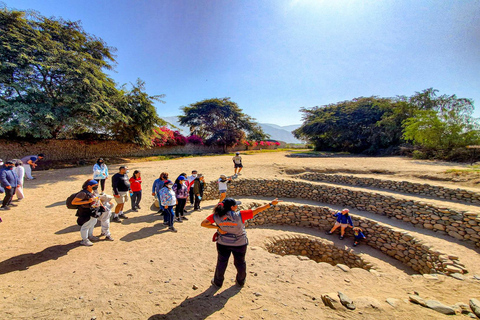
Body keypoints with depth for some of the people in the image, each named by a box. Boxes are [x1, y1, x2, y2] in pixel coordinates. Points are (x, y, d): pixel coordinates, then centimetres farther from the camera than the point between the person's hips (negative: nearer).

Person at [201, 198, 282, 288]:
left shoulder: (216, 216, -18)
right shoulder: (239, 216, -27)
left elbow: (203, 223, -16)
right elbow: (256, 211, -27)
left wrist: (217, 227, -17)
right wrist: (271, 204, -24)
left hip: (223, 244, 2)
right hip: (239, 243, -1)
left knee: (221, 262, 21)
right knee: (240, 263, 21)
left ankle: (218, 282, 39)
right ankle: (240, 281, 42)